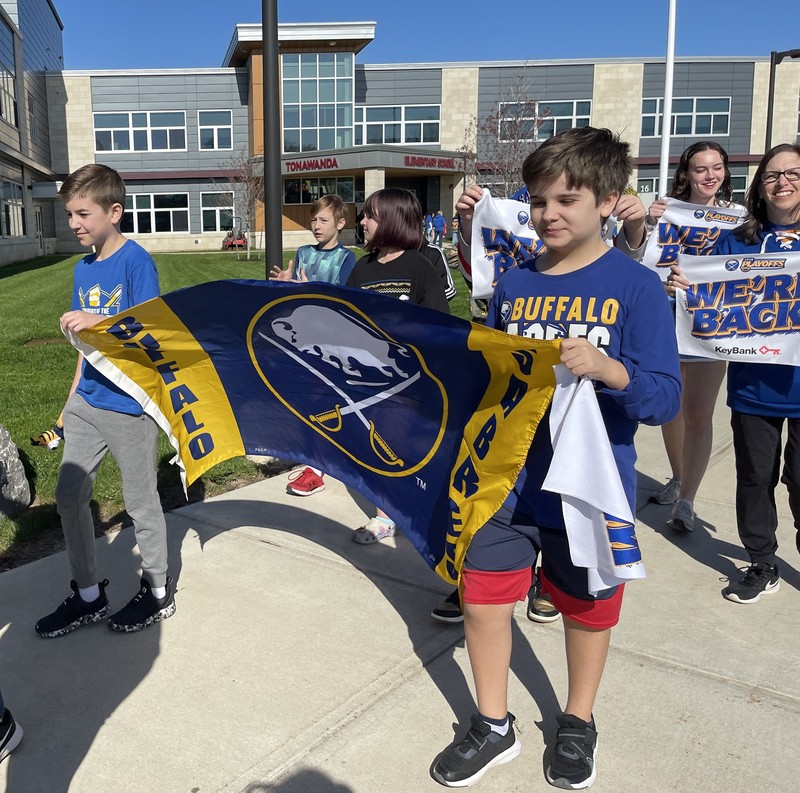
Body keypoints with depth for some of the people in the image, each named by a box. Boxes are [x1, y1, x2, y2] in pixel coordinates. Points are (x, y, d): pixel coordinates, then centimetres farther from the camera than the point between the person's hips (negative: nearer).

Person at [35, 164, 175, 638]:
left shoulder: (136, 261, -12)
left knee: (141, 501, 5)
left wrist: (99, 321, -32)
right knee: (69, 495, 11)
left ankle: (159, 592, 25)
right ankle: (89, 596, 27)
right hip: (87, 403, 8)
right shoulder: (84, 268, 10)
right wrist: (74, 394, 17)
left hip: (129, 406, -8)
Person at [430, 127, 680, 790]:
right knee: (483, 601, 7)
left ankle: (578, 724, 44)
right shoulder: (514, 284, 1)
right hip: (507, 481, 3)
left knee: (587, 607, 17)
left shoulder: (636, 287, -11)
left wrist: (607, 368, -34)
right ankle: (494, 727, 33)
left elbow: (665, 400, -17)